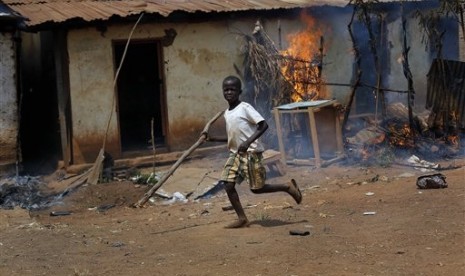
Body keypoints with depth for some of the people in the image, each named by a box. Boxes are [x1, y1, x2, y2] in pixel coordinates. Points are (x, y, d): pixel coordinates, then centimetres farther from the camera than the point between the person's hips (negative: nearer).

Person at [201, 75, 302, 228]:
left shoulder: (245, 107, -11)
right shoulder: (226, 114, 12)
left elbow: (263, 125, -18)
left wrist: (248, 142, -28)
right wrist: (212, 138, 12)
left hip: (251, 152, -7)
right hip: (236, 153, 7)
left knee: (257, 188, -4)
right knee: (228, 184, -5)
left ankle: (287, 187, 17)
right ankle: (242, 218, 2)